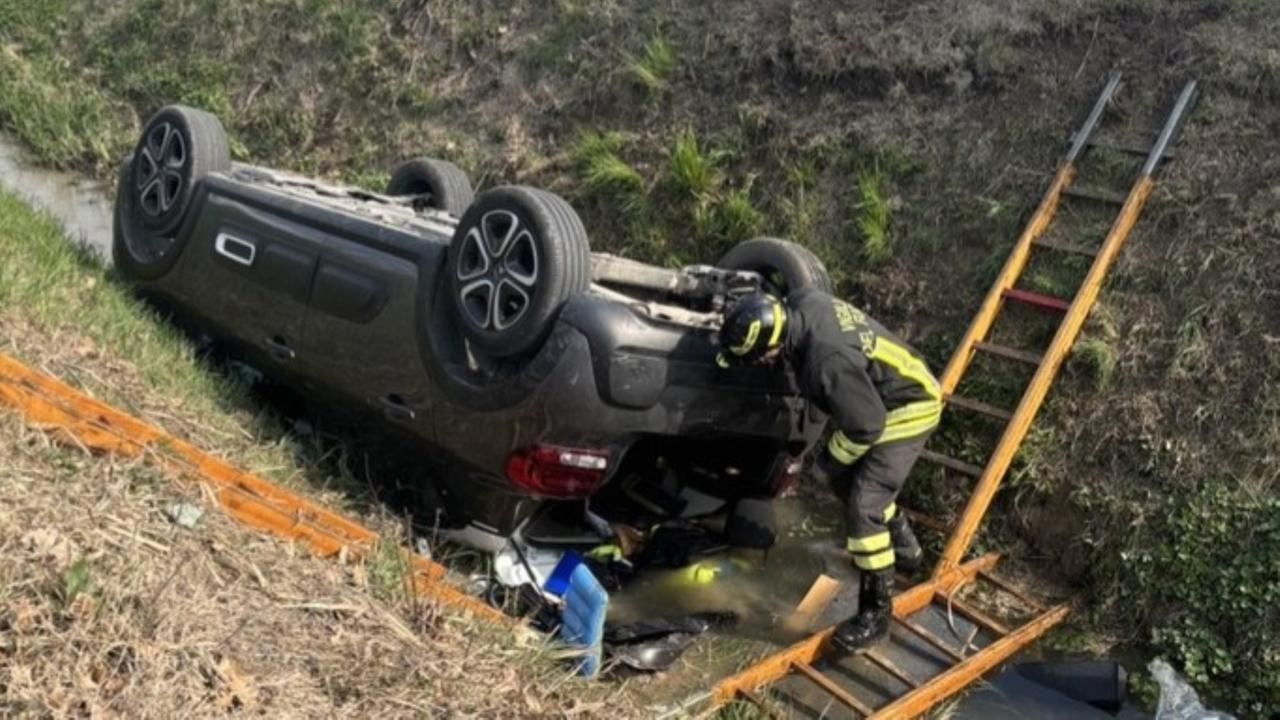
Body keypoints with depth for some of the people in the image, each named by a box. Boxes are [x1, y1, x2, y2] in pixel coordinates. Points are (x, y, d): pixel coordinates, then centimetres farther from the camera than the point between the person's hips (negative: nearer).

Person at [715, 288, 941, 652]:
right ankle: (905, 548, 44)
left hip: (906, 410, -10)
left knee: (863, 506, -13)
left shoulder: (828, 360, -40)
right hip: (877, 399, 10)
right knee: (846, 480, 23)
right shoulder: (800, 303, -15)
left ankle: (875, 613, 0)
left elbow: (865, 425, -29)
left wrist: (827, 462, -13)